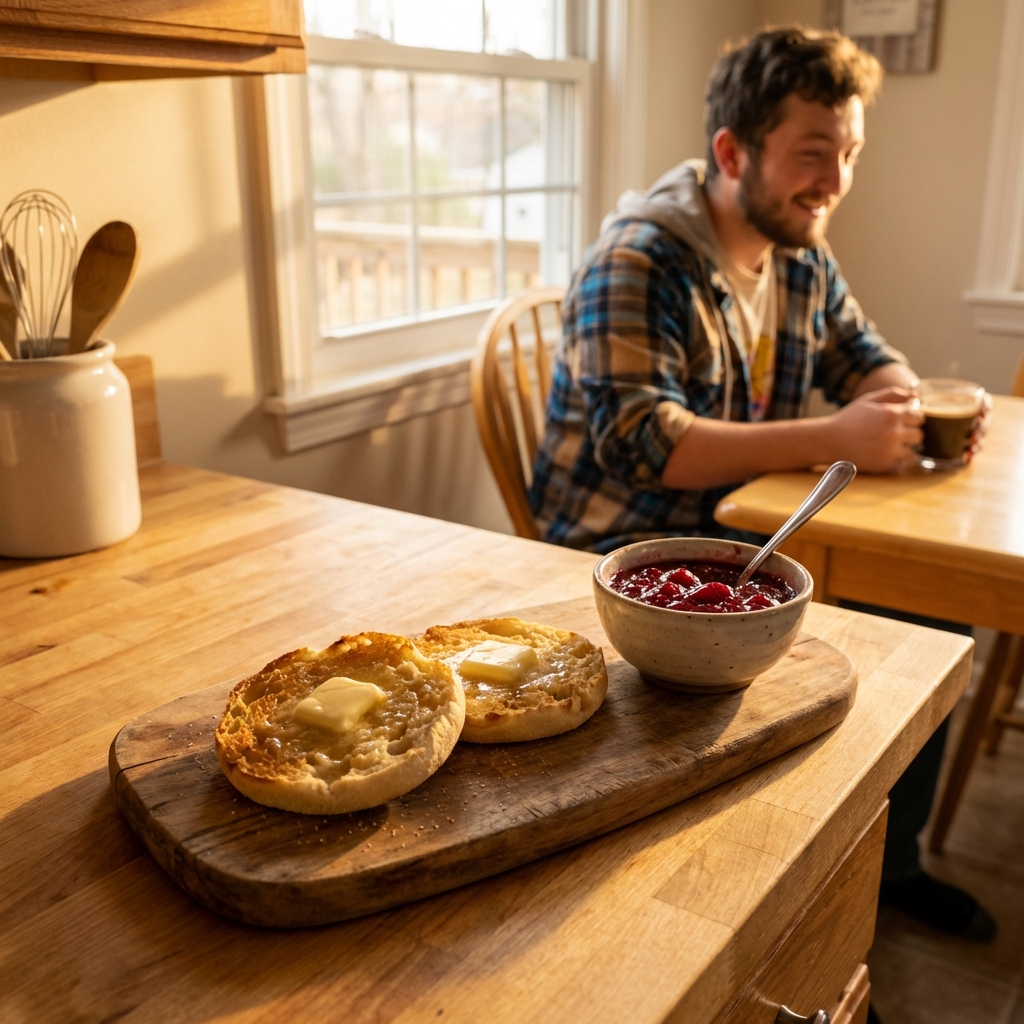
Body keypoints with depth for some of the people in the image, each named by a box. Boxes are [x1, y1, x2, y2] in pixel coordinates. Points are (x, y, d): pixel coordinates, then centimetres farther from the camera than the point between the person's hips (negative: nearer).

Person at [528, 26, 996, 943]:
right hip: (628, 550, -8)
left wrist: (919, 411, -9)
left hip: (745, 531, 8)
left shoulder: (802, 255, 8)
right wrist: (832, 438, -30)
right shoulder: (639, 262, -17)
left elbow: (868, 358, 17)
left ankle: (890, 865, 19)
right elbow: (639, 444, -27)